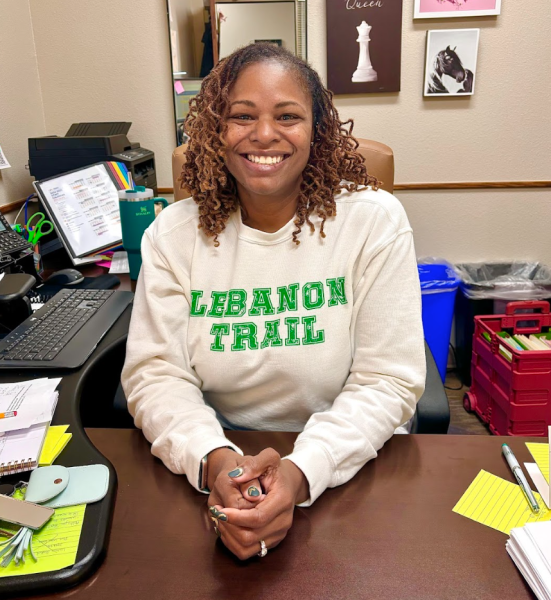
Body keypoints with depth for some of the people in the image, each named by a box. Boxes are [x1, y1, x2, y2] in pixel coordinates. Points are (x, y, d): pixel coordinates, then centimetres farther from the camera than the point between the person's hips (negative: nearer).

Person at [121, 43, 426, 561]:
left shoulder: (375, 221, -9)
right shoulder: (173, 234, -3)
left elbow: (387, 380, -10)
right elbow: (155, 372, -5)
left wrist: (303, 470, -25)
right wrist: (213, 460, -24)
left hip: (348, 468, 0)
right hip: (215, 462, 1)